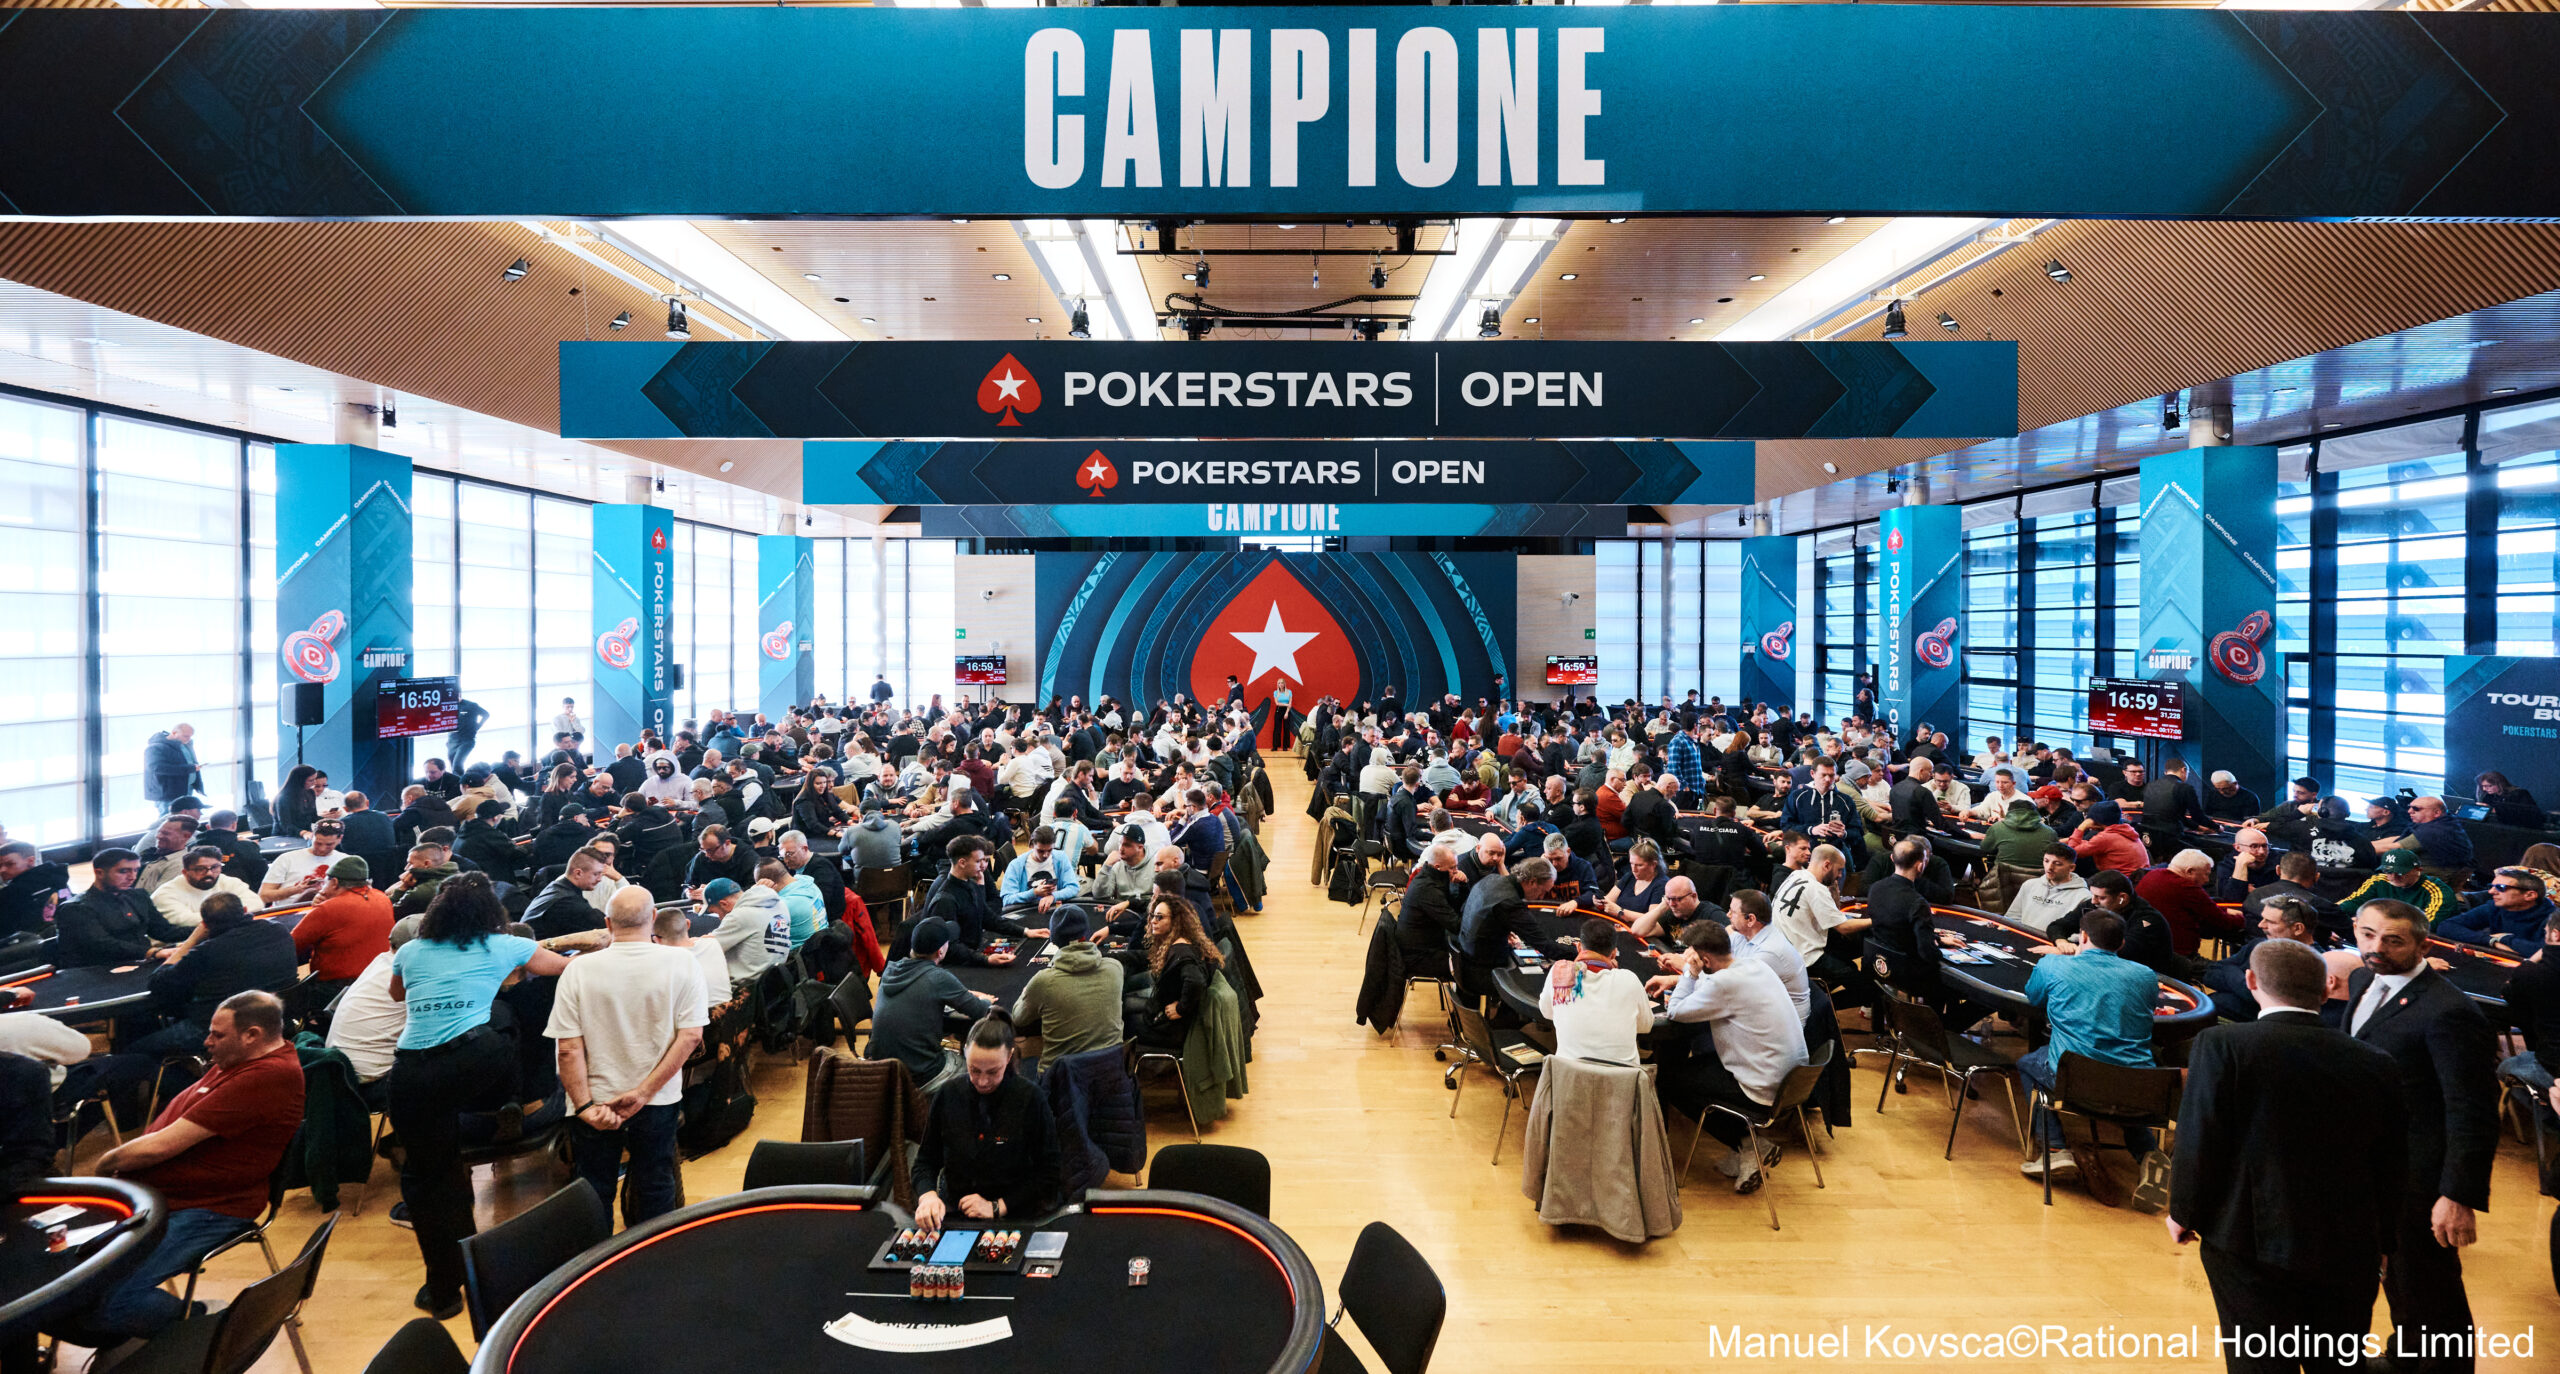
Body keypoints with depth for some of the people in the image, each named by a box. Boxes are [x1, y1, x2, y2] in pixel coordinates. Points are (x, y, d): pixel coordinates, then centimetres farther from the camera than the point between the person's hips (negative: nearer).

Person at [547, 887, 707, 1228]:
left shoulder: (578, 970, -10)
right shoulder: (682, 963, -9)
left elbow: (568, 1047, -12)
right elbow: (691, 1036, -13)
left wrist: (585, 1106, -10)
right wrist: (644, 1092, -11)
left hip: (595, 1102, 0)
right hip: (660, 1104, 0)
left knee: (593, 1196, 17)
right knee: (656, 1189, 16)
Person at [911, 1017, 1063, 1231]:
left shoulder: (1031, 1099, -6)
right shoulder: (947, 1095, 3)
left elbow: (1049, 1173, -1)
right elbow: (925, 1161, 11)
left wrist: (997, 1207, -8)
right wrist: (928, 1195, -10)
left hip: (1012, 1219, -3)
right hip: (952, 1216, 3)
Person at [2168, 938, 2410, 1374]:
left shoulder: (2222, 1045, -15)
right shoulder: (2375, 1064, -1)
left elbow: (2198, 1143, -14)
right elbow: (2393, 1165, 7)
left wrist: (2184, 1213, 1)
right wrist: (2381, 1240, 21)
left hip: (2251, 1244, -4)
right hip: (2350, 1253, 4)